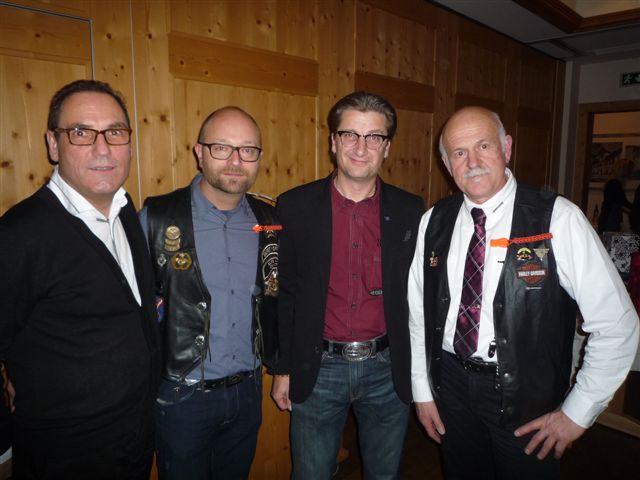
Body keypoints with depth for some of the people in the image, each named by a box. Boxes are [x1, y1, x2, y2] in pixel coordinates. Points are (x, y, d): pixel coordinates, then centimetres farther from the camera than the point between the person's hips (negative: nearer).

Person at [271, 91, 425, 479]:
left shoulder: (410, 211, -3)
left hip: (388, 369, 1)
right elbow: (284, 293, -2)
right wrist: (283, 368, 1)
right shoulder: (295, 206, -7)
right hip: (317, 370, -1)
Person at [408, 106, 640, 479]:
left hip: (526, 397, -3)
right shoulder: (433, 223, -3)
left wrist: (577, 412, -8)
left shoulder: (558, 219, -15)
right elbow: (418, 312, 3)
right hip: (451, 384, 3)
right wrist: (422, 391, 5)